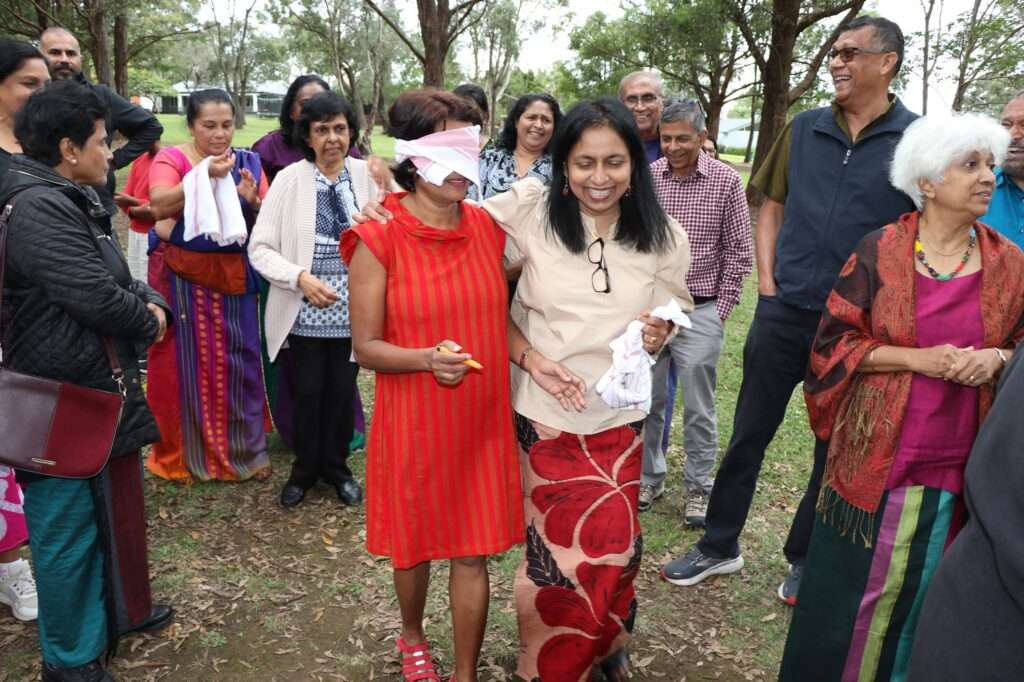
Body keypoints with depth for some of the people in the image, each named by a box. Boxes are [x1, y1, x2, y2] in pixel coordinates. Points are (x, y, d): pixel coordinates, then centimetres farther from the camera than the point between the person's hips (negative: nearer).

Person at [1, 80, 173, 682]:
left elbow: (121, 277, 17)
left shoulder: (73, 200, 13)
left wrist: (152, 304, -4)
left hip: (101, 391, 10)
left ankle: (121, 610, 42)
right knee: (70, 529, 5)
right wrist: (148, 324, -8)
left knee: (119, 508, 23)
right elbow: (96, 296, -27)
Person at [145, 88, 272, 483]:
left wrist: (253, 201, -17)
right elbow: (160, 205, -20)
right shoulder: (171, 158, -2)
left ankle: (245, 449, 20)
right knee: (184, 360, 4)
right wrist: (205, 176, -30)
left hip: (233, 276, 2)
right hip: (181, 277, -2)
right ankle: (182, 453, 20)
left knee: (237, 360, 6)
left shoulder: (248, 162, 8)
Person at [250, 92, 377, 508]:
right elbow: (259, 248, -7)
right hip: (303, 315, -1)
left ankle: (336, 467, 37)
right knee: (306, 395, 11)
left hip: (352, 313, 2)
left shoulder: (365, 175, -2)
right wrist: (301, 278, -21)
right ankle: (304, 469, 35)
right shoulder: (290, 178, -7)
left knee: (342, 393, 15)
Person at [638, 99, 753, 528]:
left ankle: (699, 488, 22)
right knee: (646, 402, 11)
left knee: (698, 408, 6)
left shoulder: (726, 180, -3)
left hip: (700, 311, -2)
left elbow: (738, 251, 1)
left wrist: (721, 309, -2)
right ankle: (648, 479, 28)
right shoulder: (646, 177, 1)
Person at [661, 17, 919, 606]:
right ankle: (720, 545, 26)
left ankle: (807, 558, 31)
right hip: (784, 311, 2)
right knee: (749, 433, 9)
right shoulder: (804, 129, 5)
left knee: (836, 446, 12)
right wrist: (767, 281, 1)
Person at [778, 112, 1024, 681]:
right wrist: (916, 359, -17)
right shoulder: (879, 252, -6)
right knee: (849, 592, 7)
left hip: (958, 466, 3)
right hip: (876, 459, -2)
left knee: (928, 597, 16)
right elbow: (833, 342, -6)